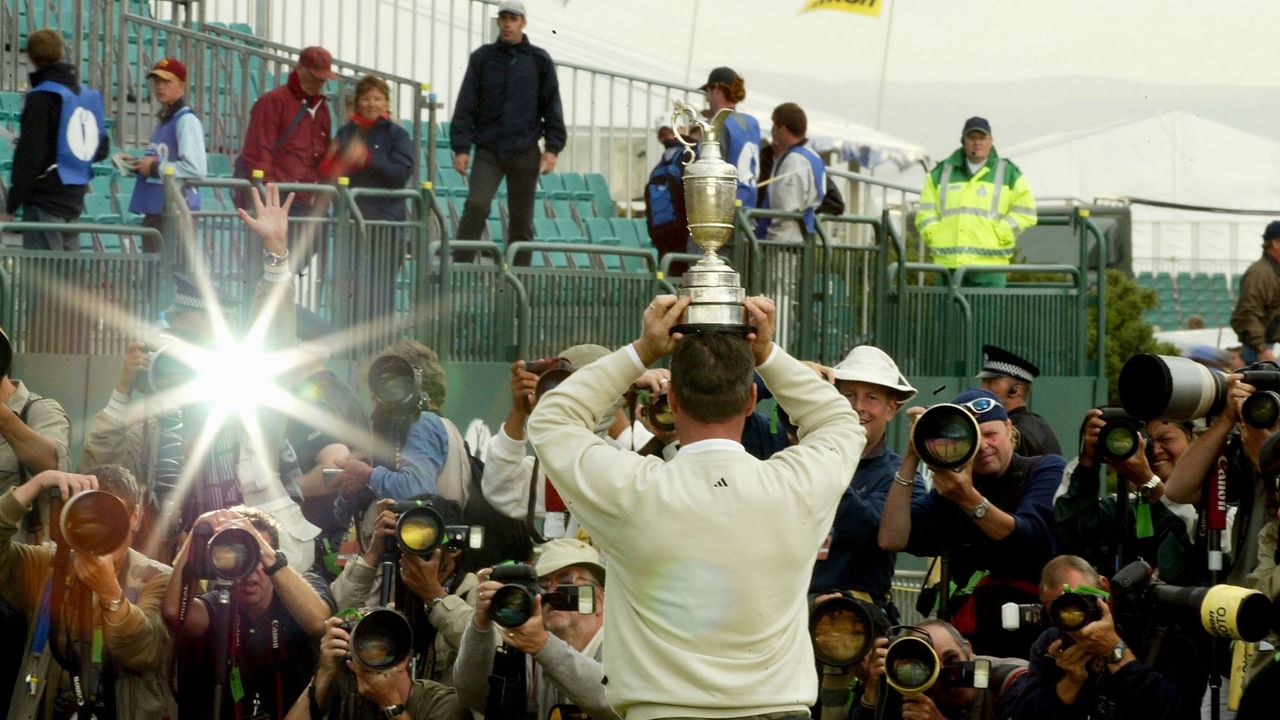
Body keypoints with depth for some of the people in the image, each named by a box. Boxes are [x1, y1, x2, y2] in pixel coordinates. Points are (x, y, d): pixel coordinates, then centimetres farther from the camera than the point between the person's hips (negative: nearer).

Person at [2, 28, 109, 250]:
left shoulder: (41, 97, -12)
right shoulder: (87, 96, 10)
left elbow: (28, 156, -16)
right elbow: (101, 149, 17)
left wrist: (11, 207, -13)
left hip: (45, 199, -8)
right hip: (75, 199, 8)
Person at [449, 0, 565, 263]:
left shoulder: (539, 61, 6)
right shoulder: (482, 58, 5)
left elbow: (552, 106, 6)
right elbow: (466, 106, 3)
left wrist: (552, 147, -3)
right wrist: (461, 147, -5)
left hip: (524, 153, 1)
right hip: (488, 150, -1)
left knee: (522, 220, 4)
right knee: (476, 205, -19)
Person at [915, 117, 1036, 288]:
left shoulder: (1008, 173, 10)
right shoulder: (941, 173, 16)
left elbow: (1024, 211, 5)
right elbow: (926, 212, 16)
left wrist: (1000, 236, -6)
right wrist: (935, 237, 0)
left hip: (988, 262, -2)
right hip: (948, 262, 2)